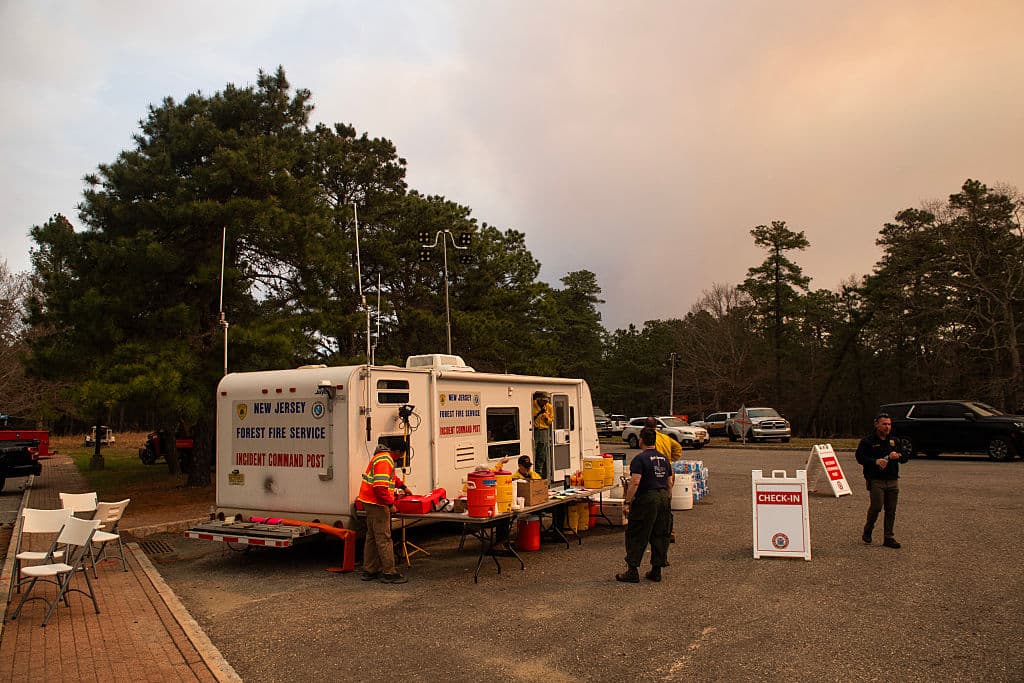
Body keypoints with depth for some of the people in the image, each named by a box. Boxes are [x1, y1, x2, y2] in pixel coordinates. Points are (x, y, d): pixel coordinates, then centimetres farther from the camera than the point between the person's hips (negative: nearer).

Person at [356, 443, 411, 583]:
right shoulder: (384, 460, -18)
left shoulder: (382, 458, 17)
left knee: (372, 537, 16)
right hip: (377, 503, -11)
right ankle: (389, 573, -1)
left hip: (371, 502, 11)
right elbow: (380, 486, -27)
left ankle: (369, 571, 23)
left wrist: (403, 486, 40)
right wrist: (390, 504, -22)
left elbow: (390, 477, 36)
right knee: (384, 538, -6)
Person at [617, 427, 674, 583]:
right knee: (659, 536, 12)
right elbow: (670, 483, 15)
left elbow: (635, 482, -19)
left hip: (646, 499, -7)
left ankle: (632, 571, 1)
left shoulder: (640, 459, -11)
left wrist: (627, 502, -16)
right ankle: (656, 571, 16)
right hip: (664, 498, 7)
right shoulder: (664, 459, 12)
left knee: (636, 536, 0)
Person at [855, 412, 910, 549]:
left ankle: (889, 538, 13)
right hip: (876, 480, -5)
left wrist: (898, 455, -9)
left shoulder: (894, 441, 16)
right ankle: (867, 530, 12)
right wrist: (875, 461, -22)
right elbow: (860, 457, -8)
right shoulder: (867, 441, 0)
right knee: (876, 506, -12)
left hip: (893, 480, 5)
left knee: (891, 510, 5)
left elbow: (906, 456, 14)